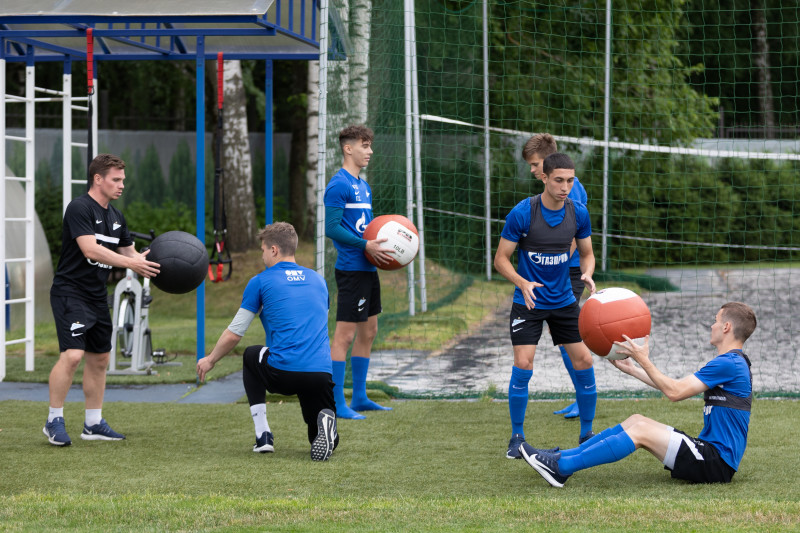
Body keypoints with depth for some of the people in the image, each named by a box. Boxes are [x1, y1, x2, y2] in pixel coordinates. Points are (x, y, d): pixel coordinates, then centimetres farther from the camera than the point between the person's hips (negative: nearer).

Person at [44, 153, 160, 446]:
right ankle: (54, 420, -7)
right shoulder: (79, 208, -14)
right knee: (72, 354, -19)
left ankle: (93, 424, 20)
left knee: (99, 359, 11)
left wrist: (148, 263, -2)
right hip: (70, 293, -9)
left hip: (97, 297, 9)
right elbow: (90, 249, -24)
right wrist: (131, 263, -27)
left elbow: (129, 252, 18)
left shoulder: (115, 217, 13)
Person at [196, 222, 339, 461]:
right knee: (324, 441, 21)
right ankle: (325, 421, -19)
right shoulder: (318, 280, 20)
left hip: (282, 373, -3)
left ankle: (263, 435, 22)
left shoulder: (261, 282, 6)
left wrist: (210, 360, 28)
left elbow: (234, 334, 10)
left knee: (251, 356, 32)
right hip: (321, 374, 3)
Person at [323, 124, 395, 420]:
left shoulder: (363, 186, 17)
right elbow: (332, 229, -18)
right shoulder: (339, 185, -12)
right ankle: (337, 403, -6)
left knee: (368, 332, 14)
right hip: (351, 269, -10)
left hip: (368, 268, 10)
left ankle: (359, 398, 22)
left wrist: (384, 243, 6)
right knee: (345, 335, -8)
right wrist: (366, 245, -21)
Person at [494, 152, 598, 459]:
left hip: (564, 300, 3)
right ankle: (517, 437, 3)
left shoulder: (578, 213, -5)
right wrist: (523, 283, -27)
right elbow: (501, 259, -10)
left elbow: (586, 253, 9)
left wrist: (587, 274, -13)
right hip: (528, 302, -3)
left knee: (584, 361, -3)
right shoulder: (522, 213, -16)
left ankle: (587, 433, 14)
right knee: (523, 365, -14)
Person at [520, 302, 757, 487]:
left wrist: (643, 360, -8)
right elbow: (677, 387, 22)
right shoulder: (732, 363, 19)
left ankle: (562, 467, -19)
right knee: (637, 420, 7)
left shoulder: (728, 364, -14)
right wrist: (632, 369, 22)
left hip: (717, 463, -10)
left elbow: (675, 392, -16)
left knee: (641, 430, -17)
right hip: (710, 453, 10)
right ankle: (561, 457, 4)